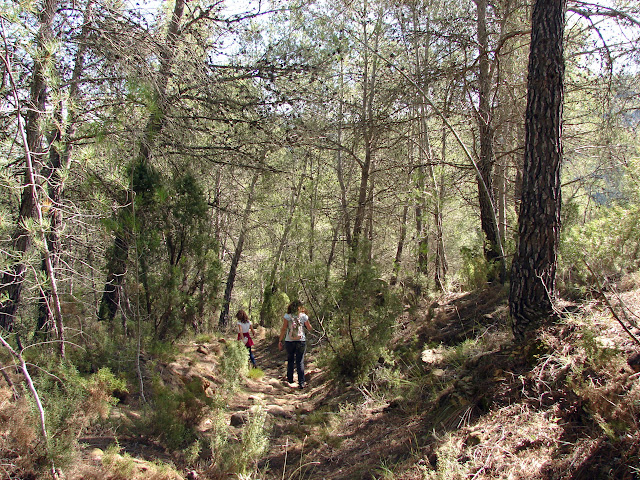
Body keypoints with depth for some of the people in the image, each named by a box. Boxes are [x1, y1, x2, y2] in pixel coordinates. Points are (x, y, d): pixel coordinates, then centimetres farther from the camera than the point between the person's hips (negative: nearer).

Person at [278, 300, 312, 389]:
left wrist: (280, 341, 1)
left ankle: (290, 379, 28)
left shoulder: (287, 316, -4)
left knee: (290, 361, 18)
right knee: (300, 362, 3)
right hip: (301, 341, 0)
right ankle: (301, 382, -1)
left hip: (289, 341, 0)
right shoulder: (304, 316, -2)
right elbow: (309, 328, 9)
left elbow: (283, 329, -5)